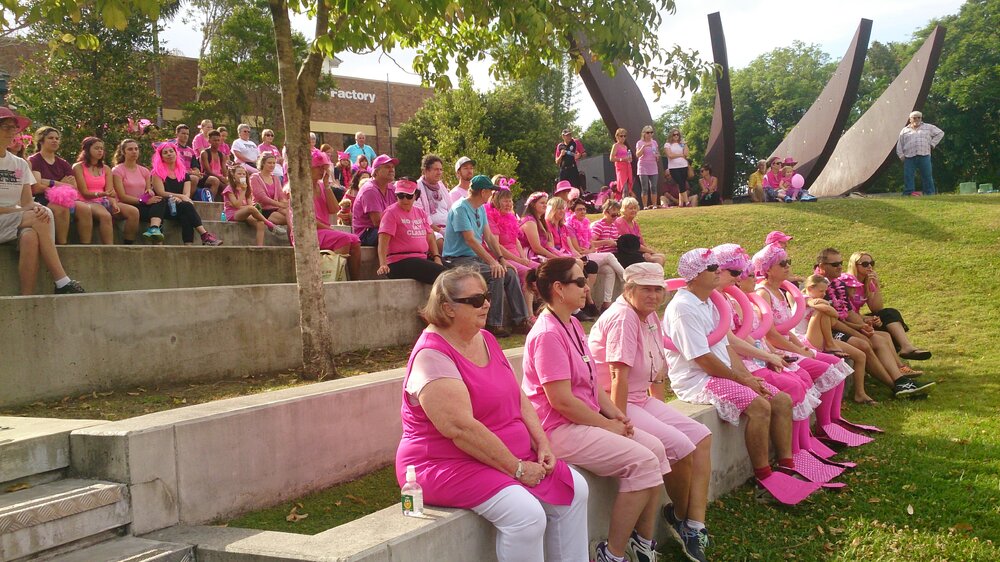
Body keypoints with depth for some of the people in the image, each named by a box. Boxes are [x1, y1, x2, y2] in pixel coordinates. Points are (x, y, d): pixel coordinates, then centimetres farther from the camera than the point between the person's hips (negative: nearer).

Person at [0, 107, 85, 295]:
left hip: (16, 223, 3)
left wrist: (36, 208, -18)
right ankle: (62, 282, -31)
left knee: (30, 237, -33)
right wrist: (26, 213, -17)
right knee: (38, 219, -29)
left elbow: (27, 202, 6)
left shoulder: (20, 164, 16)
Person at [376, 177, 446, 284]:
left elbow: (430, 238, 18)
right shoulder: (391, 213, -3)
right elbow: (383, 241, -12)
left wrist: (437, 258, 0)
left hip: (423, 258, 7)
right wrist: (383, 265, -26)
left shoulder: (420, 212, 18)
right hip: (400, 262, -7)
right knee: (440, 273, -26)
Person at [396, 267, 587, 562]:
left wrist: (542, 445, -3)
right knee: (526, 514, -28)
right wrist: (517, 468, -21)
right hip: (448, 464, -9)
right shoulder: (432, 355, -19)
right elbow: (461, 428, -26)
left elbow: (519, 399, 12)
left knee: (574, 489, -1)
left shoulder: (485, 340, 9)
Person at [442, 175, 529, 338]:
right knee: (496, 274, -27)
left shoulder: (481, 209, 13)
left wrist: (501, 259, -3)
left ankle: (520, 321, -3)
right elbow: (470, 240, -23)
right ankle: (494, 324, -21)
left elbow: (489, 237, 11)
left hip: (476, 257, 9)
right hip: (458, 259, -9)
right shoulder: (460, 208, -15)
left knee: (510, 273, -6)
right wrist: (492, 262, -27)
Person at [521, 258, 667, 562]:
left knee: (655, 448, 1)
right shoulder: (547, 334, -19)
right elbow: (561, 400, -23)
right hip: (559, 428, -10)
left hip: (586, 420, 10)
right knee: (642, 461, -17)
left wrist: (616, 414, 2)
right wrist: (607, 425, -14)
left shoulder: (572, 325, 12)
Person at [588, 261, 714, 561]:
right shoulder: (623, 317, -19)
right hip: (615, 404, -10)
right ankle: (680, 517, 7)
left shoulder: (651, 316, 10)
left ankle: (695, 526, -4)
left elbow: (658, 367, 18)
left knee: (702, 437, 0)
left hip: (642, 401, 10)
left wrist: (659, 407, 13)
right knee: (680, 446, -20)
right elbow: (619, 374, -25)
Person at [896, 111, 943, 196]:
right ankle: (909, 193, -6)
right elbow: (899, 145, 17)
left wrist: (932, 144, 8)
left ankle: (930, 193, -2)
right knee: (908, 176, -7)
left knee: (927, 175, -4)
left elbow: (940, 133, 18)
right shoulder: (905, 130, 18)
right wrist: (901, 155, 3)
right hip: (909, 157, 1)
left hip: (924, 156, -1)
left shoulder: (928, 127, 16)